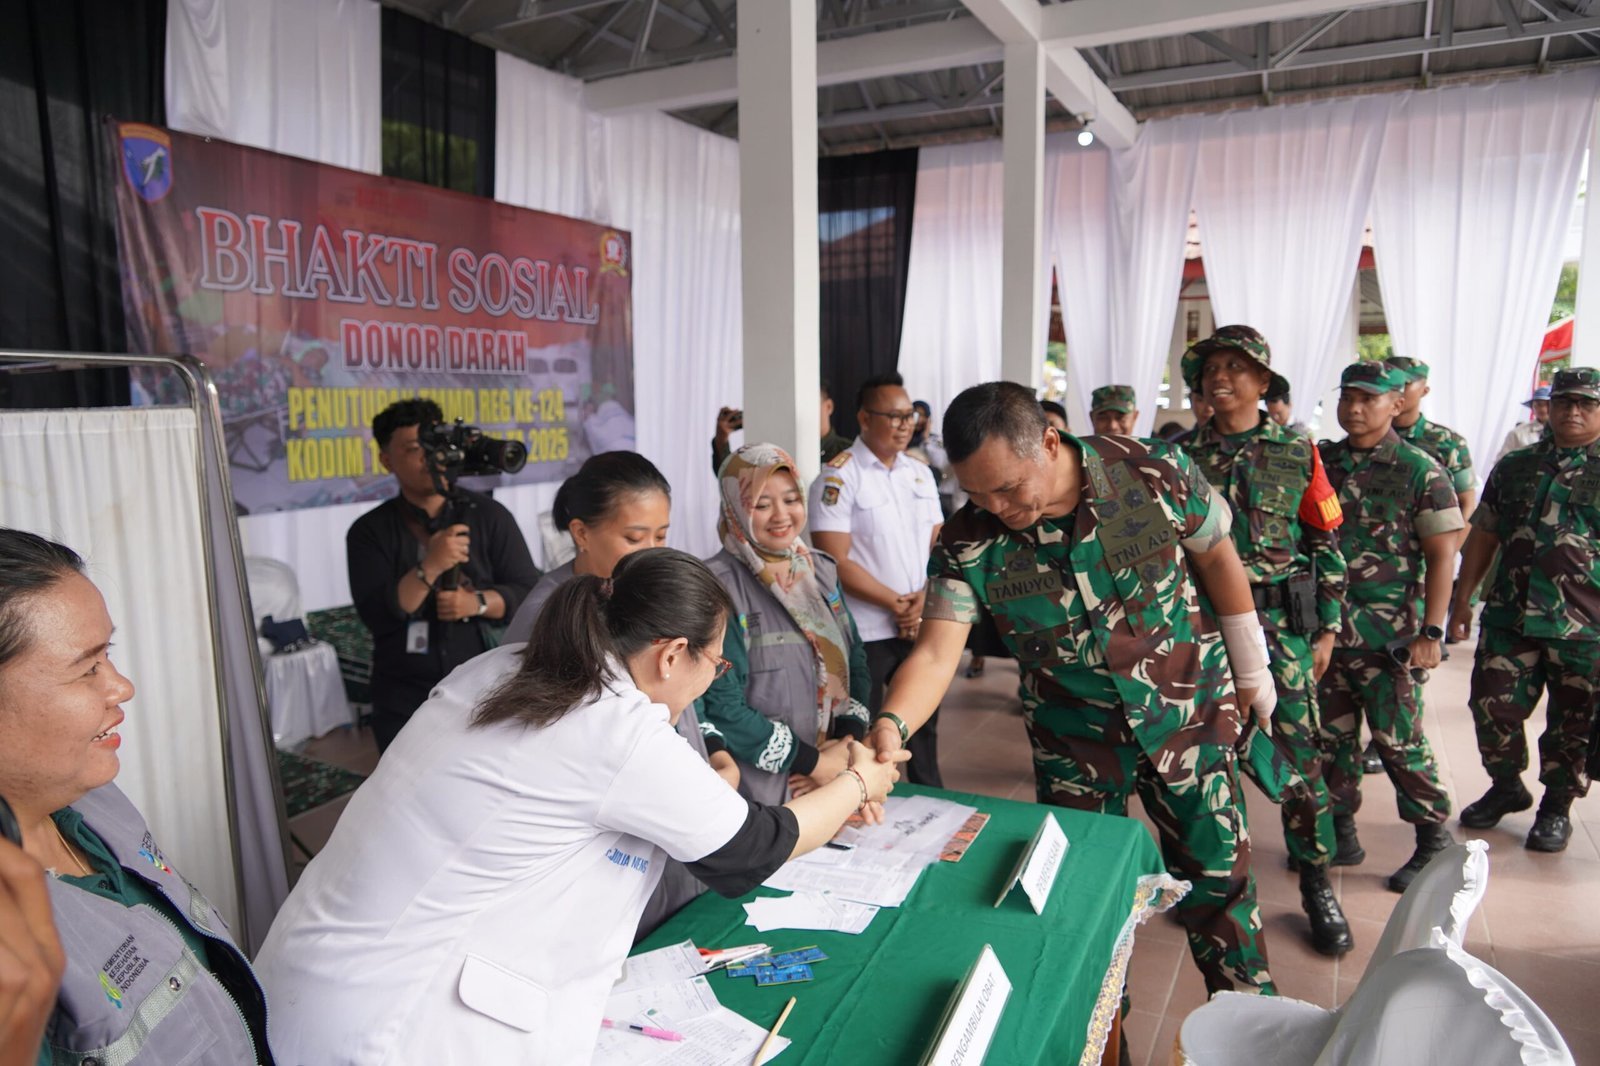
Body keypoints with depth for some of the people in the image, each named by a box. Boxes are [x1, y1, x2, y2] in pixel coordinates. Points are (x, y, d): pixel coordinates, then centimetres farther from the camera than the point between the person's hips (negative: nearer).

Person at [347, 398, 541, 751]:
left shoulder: (489, 515, 0)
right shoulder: (369, 531, 0)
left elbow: (530, 593, -1)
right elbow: (376, 616, -11)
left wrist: (478, 603, -19)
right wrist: (431, 566, -24)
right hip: (405, 704, 0)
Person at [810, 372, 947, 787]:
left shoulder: (920, 473, 9)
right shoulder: (838, 477, -10)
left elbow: (939, 544, 10)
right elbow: (837, 562, -15)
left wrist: (923, 599, -8)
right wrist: (897, 604, -14)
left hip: (921, 626, 6)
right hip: (865, 632, -6)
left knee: (923, 721, 18)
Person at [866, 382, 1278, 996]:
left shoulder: (1156, 474, -20)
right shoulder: (968, 543, -19)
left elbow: (1217, 558, -3)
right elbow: (936, 654, -22)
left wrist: (1251, 669, 6)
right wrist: (891, 726, -42)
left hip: (1189, 718, 0)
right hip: (1073, 741, 1)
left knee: (1219, 876, 12)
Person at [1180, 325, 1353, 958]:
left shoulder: (1297, 453, 2)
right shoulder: (1181, 454, 5)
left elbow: (1326, 546, 4)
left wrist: (1327, 629, 1)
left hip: (1279, 623, -1)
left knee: (1298, 752, 1)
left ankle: (1317, 887, 18)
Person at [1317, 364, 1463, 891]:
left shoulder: (1420, 470, -5)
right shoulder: (1319, 461, 7)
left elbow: (1442, 555, -6)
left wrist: (1431, 632, -11)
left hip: (1387, 634, -4)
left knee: (1398, 739, 1)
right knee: (1332, 734, 12)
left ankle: (1435, 839, 20)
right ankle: (1341, 833, 26)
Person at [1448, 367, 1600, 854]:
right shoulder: (1515, 467, 10)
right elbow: (1483, 535, 13)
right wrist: (1463, 597, 10)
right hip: (1510, 615, 3)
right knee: (1492, 705, 5)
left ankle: (1557, 806, 27)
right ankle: (1507, 787, 28)